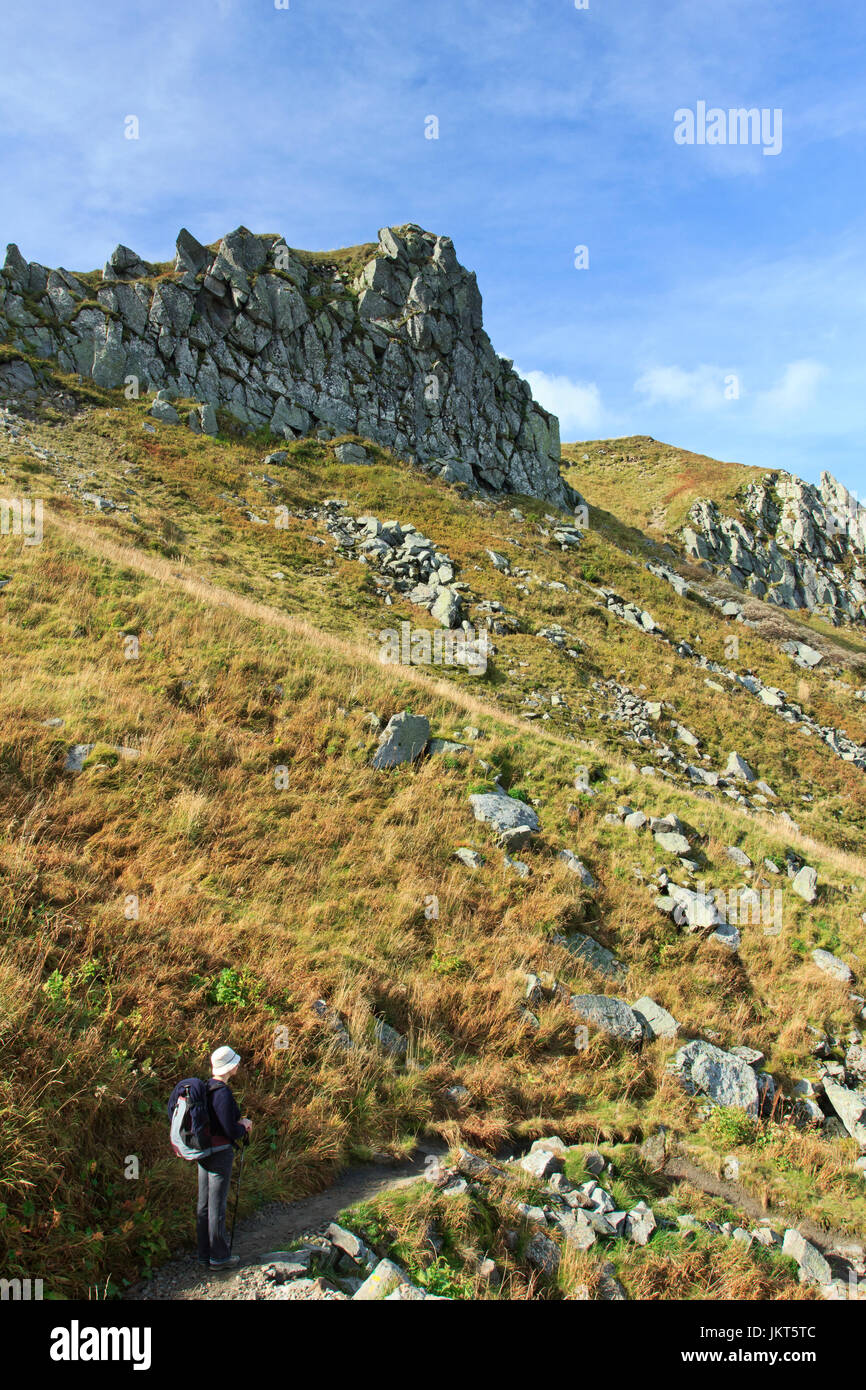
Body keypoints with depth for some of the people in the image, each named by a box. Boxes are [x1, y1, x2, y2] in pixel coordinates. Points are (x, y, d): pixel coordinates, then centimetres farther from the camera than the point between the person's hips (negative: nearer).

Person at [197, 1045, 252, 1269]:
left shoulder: (206, 1087, 4)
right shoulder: (223, 1093, -23)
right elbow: (231, 1132, -21)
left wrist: (239, 1121, 8)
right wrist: (244, 1127, -1)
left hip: (203, 1151, 9)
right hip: (219, 1152, -9)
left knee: (204, 1204, 16)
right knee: (217, 1205, 3)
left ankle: (204, 1253, 28)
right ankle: (218, 1257, 15)